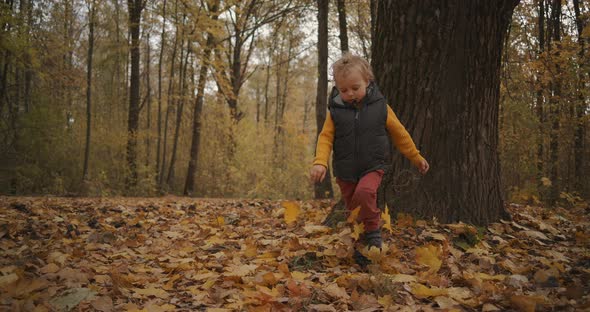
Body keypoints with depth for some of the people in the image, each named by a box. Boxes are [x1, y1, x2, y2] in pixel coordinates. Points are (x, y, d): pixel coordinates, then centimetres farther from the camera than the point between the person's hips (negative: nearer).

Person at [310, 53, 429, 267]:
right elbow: (326, 137, -4)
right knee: (354, 211, 9)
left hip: (372, 167, -2)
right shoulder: (336, 110, -4)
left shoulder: (380, 107, -5)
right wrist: (320, 162, -21)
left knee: (364, 192, -31)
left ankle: (373, 231, -11)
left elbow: (399, 134, 5)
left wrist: (417, 158, 11)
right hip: (345, 171, 3)